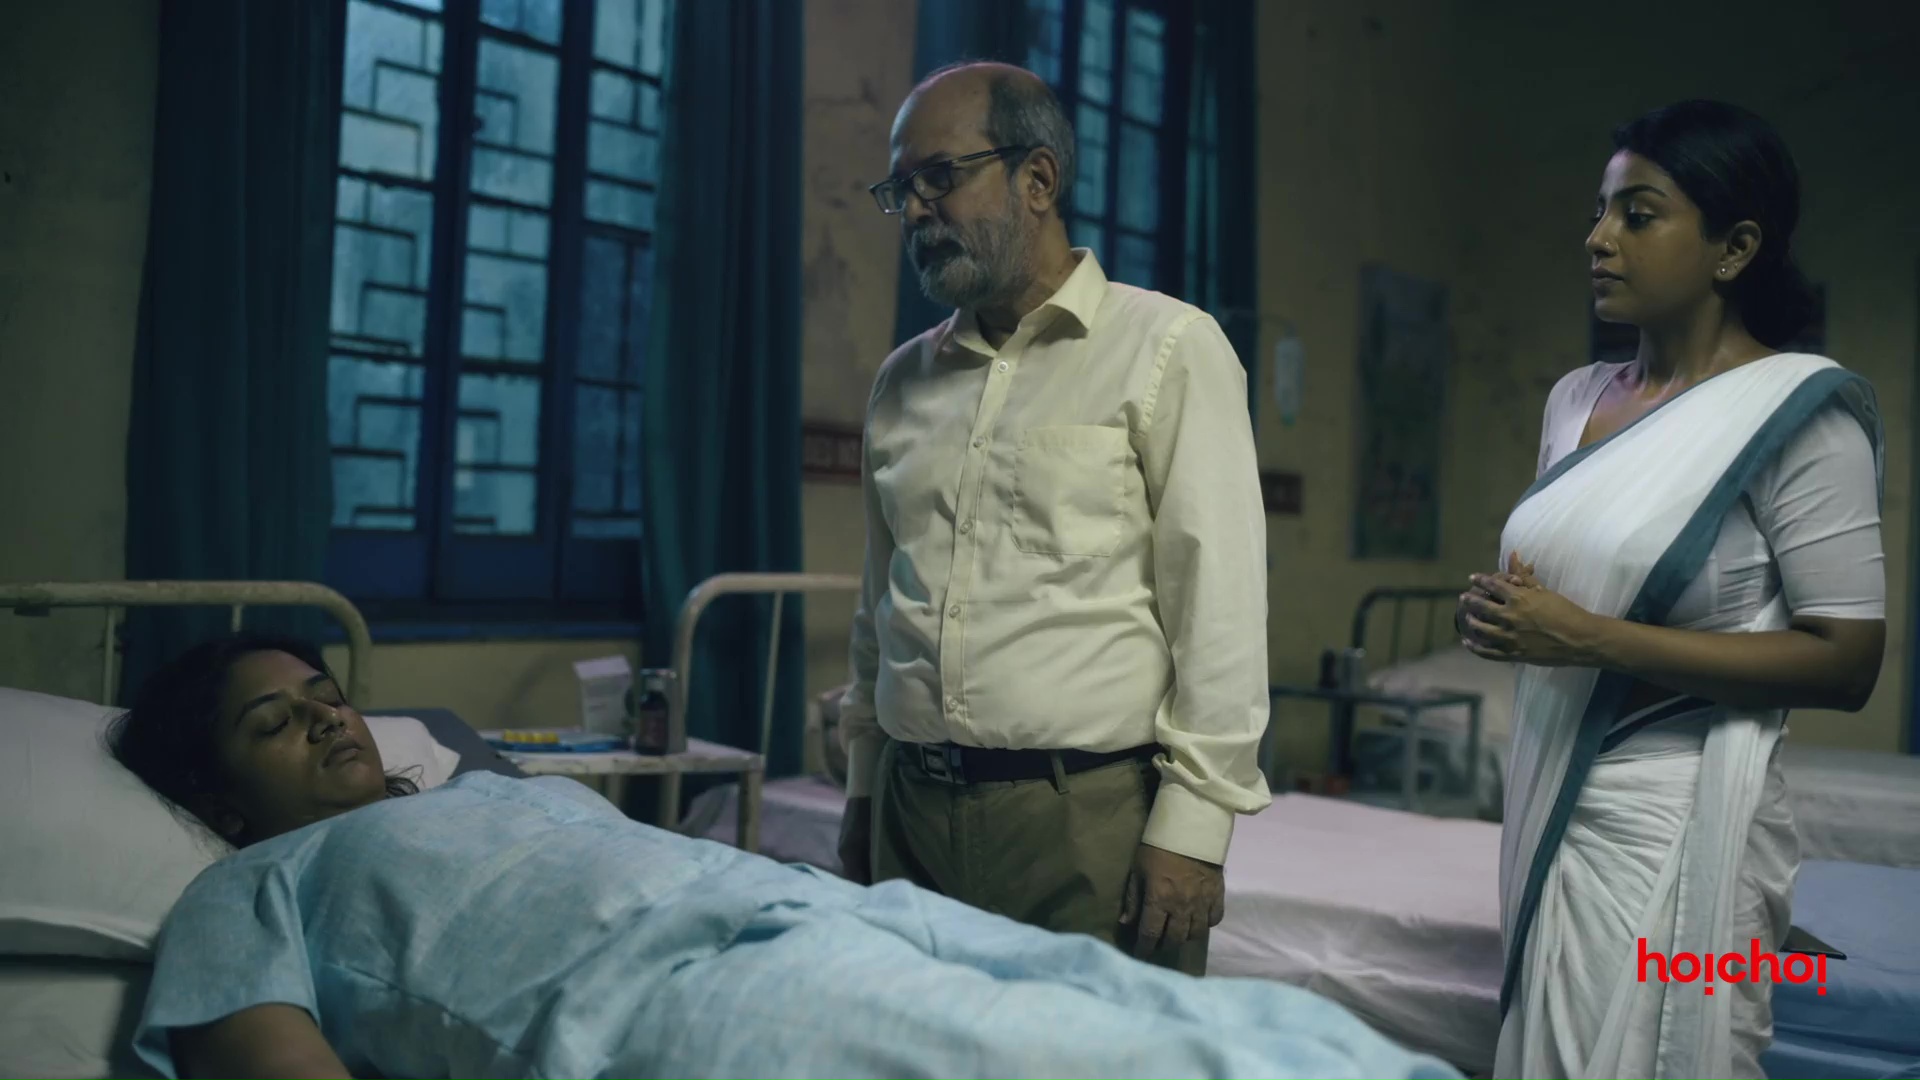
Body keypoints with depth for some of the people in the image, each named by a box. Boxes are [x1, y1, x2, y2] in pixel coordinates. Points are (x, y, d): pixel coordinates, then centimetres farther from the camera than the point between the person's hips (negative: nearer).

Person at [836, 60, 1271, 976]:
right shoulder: (903, 380, 14)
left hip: (1092, 820, -5)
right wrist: (864, 786, 16)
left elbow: (1220, 604, -8)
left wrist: (1190, 828, -12)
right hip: (913, 815, 5)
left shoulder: (1166, 348, -3)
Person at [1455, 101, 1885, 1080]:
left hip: (1671, 821, -6)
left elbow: (1845, 662, -14)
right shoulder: (1576, 397, 10)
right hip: (1552, 801, 7)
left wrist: (1590, 639, -20)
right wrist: (1506, 615, -2)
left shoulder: (1802, 406, -10)